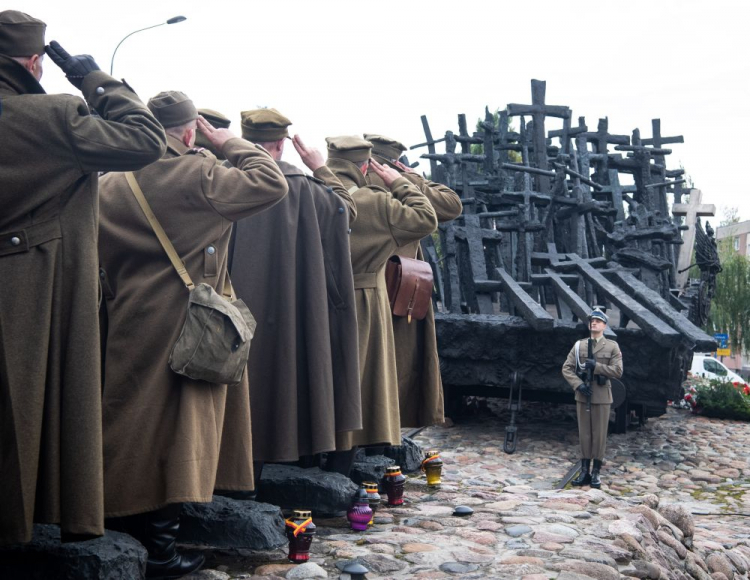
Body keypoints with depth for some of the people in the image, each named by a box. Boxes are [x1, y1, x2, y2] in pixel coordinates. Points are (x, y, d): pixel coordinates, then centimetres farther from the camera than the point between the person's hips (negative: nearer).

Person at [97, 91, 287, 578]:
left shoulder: (111, 185, 7)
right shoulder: (195, 175, -13)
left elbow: (101, 262, 12)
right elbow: (271, 184, -12)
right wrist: (230, 144, -1)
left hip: (128, 328, 6)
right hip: (180, 327, -6)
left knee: (134, 423, 14)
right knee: (174, 427, 1)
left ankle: (124, 519, 24)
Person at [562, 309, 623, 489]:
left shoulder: (612, 346, 2)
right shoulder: (579, 345, 6)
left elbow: (618, 371, -5)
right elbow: (566, 368, 2)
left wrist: (596, 366, -15)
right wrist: (578, 384, -12)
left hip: (601, 396, -2)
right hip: (582, 395, 2)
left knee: (599, 434, 2)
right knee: (584, 433, 5)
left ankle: (596, 473, 9)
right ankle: (584, 472, 11)